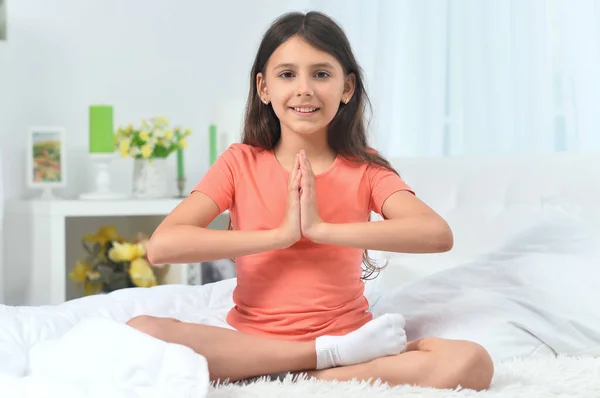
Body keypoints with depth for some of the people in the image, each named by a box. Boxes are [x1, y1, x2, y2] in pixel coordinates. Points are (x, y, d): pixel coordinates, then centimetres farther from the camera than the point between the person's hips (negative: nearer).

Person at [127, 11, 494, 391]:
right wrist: (281, 234, -18)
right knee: (140, 331, -28)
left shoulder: (365, 169, 1)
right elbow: (162, 245, -15)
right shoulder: (240, 163, 0)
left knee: (472, 363, -27)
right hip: (251, 339, 0)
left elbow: (438, 234, -19)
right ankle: (333, 357, -21)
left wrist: (321, 228, -21)